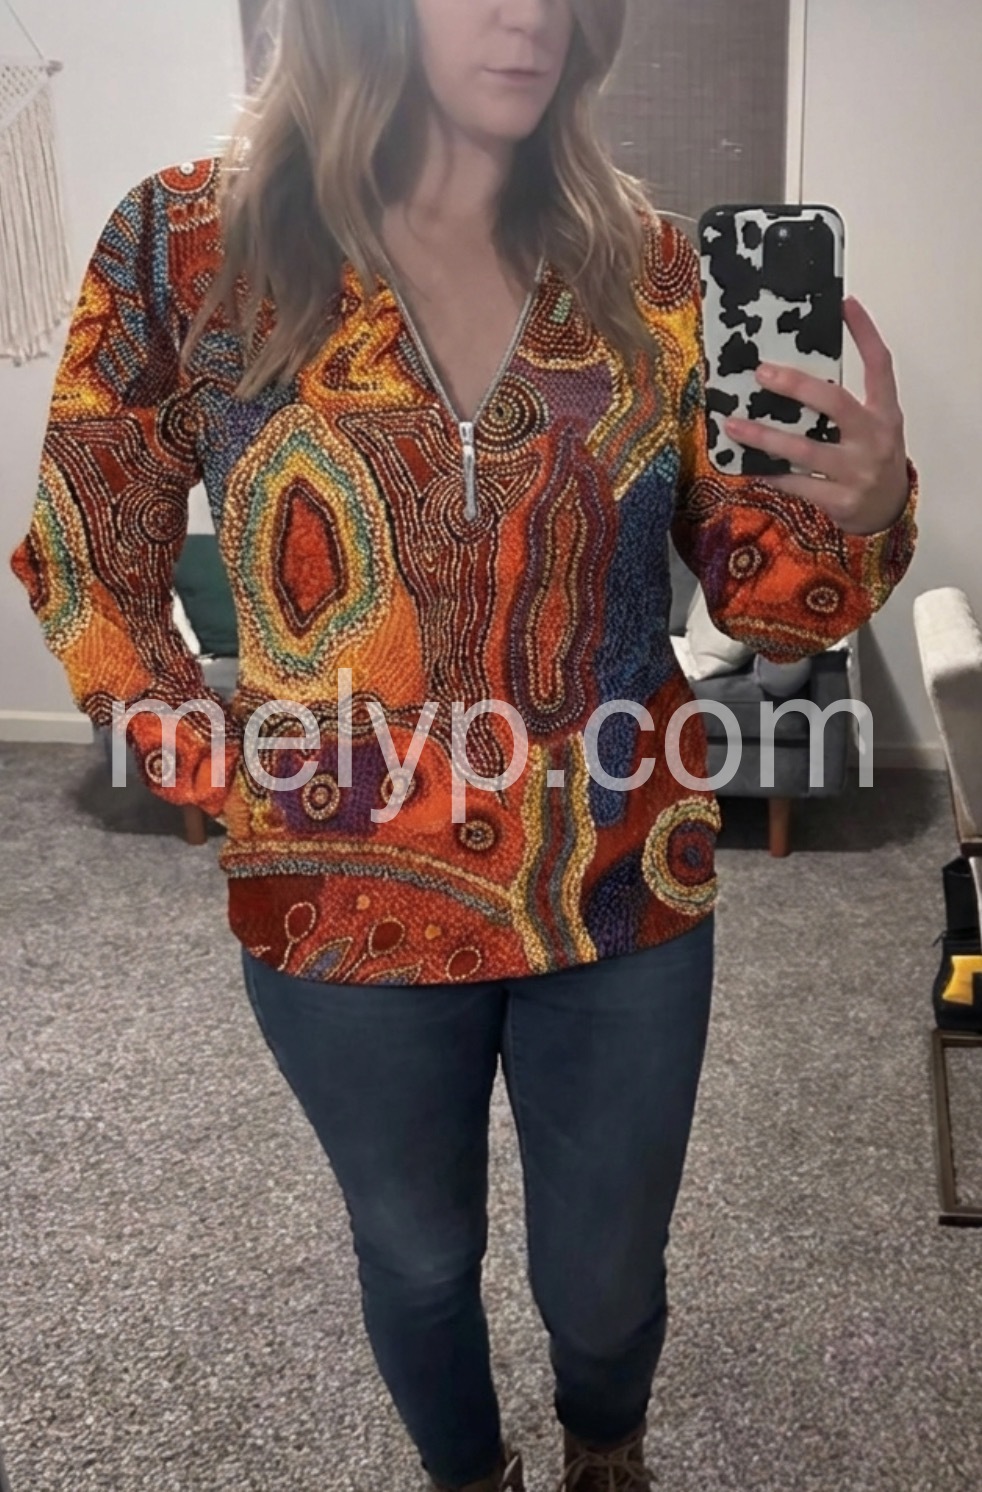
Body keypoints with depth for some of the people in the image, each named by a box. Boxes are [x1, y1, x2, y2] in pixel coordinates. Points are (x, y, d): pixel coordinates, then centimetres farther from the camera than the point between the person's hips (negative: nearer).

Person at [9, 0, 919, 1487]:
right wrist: (232, 780, -8)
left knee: (607, 1281, 20)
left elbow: (758, 593, -1)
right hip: (350, 903, -1)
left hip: (628, 892, 2)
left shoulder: (645, 261, -3)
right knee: (419, 1257, 24)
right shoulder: (190, 241, -9)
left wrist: (861, 509, -22)